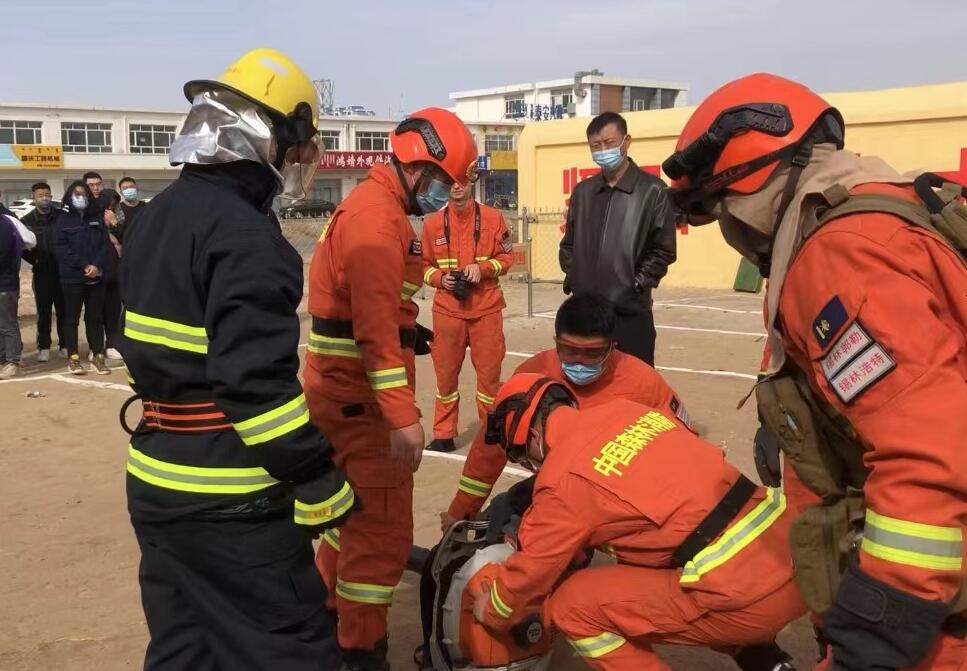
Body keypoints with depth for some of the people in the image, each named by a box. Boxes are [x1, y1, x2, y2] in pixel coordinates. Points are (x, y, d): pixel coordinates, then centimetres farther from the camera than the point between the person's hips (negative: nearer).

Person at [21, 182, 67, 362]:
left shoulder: (61, 216, 0)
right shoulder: (27, 220, 3)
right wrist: (34, 260, -8)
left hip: (62, 270, 0)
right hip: (42, 273, 0)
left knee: (63, 310, 6)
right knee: (44, 312, 5)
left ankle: (65, 345, 15)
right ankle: (44, 347, 11)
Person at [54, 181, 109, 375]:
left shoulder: (96, 218, 12)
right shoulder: (63, 219, 4)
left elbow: (105, 244, 5)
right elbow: (60, 247, -5)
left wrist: (96, 265, -11)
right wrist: (83, 265, -14)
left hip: (96, 276, 2)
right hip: (72, 277, -2)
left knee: (95, 317, 5)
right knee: (72, 317, 2)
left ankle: (97, 356, 10)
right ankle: (73, 357, 7)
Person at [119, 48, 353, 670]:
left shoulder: (153, 220, 11)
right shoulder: (244, 232, -19)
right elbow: (257, 381, -25)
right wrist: (320, 485, -18)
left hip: (157, 481, 9)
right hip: (230, 499, -9)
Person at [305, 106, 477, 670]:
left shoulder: (375, 207, 17)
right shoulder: (376, 218, -18)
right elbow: (376, 330, -26)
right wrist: (403, 415, -27)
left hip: (352, 391, 11)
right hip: (359, 397, -11)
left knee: (359, 511, 23)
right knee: (384, 526, -3)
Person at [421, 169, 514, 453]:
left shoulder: (492, 218, 0)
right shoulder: (432, 222, 3)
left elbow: (506, 257, 3)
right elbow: (424, 264, 9)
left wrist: (483, 268, -15)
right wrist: (440, 278, -11)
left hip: (486, 309, -1)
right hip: (447, 309, 1)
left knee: (489, 371, 5)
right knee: (446, 372, 8)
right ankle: (444, 434, 20)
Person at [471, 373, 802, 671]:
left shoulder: (563, 478, -8)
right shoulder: (628, 410, 12)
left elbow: (533, 569, 6)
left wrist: (492, 613, 28)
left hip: (746, 596, -8)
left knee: (570, 606, 1)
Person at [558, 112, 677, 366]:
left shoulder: (652, 191, -3)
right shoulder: (582, 191, 12)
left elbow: (663, 250, -4)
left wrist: (636, 284, -11)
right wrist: (572, 277, 3)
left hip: (630, 313, -4)